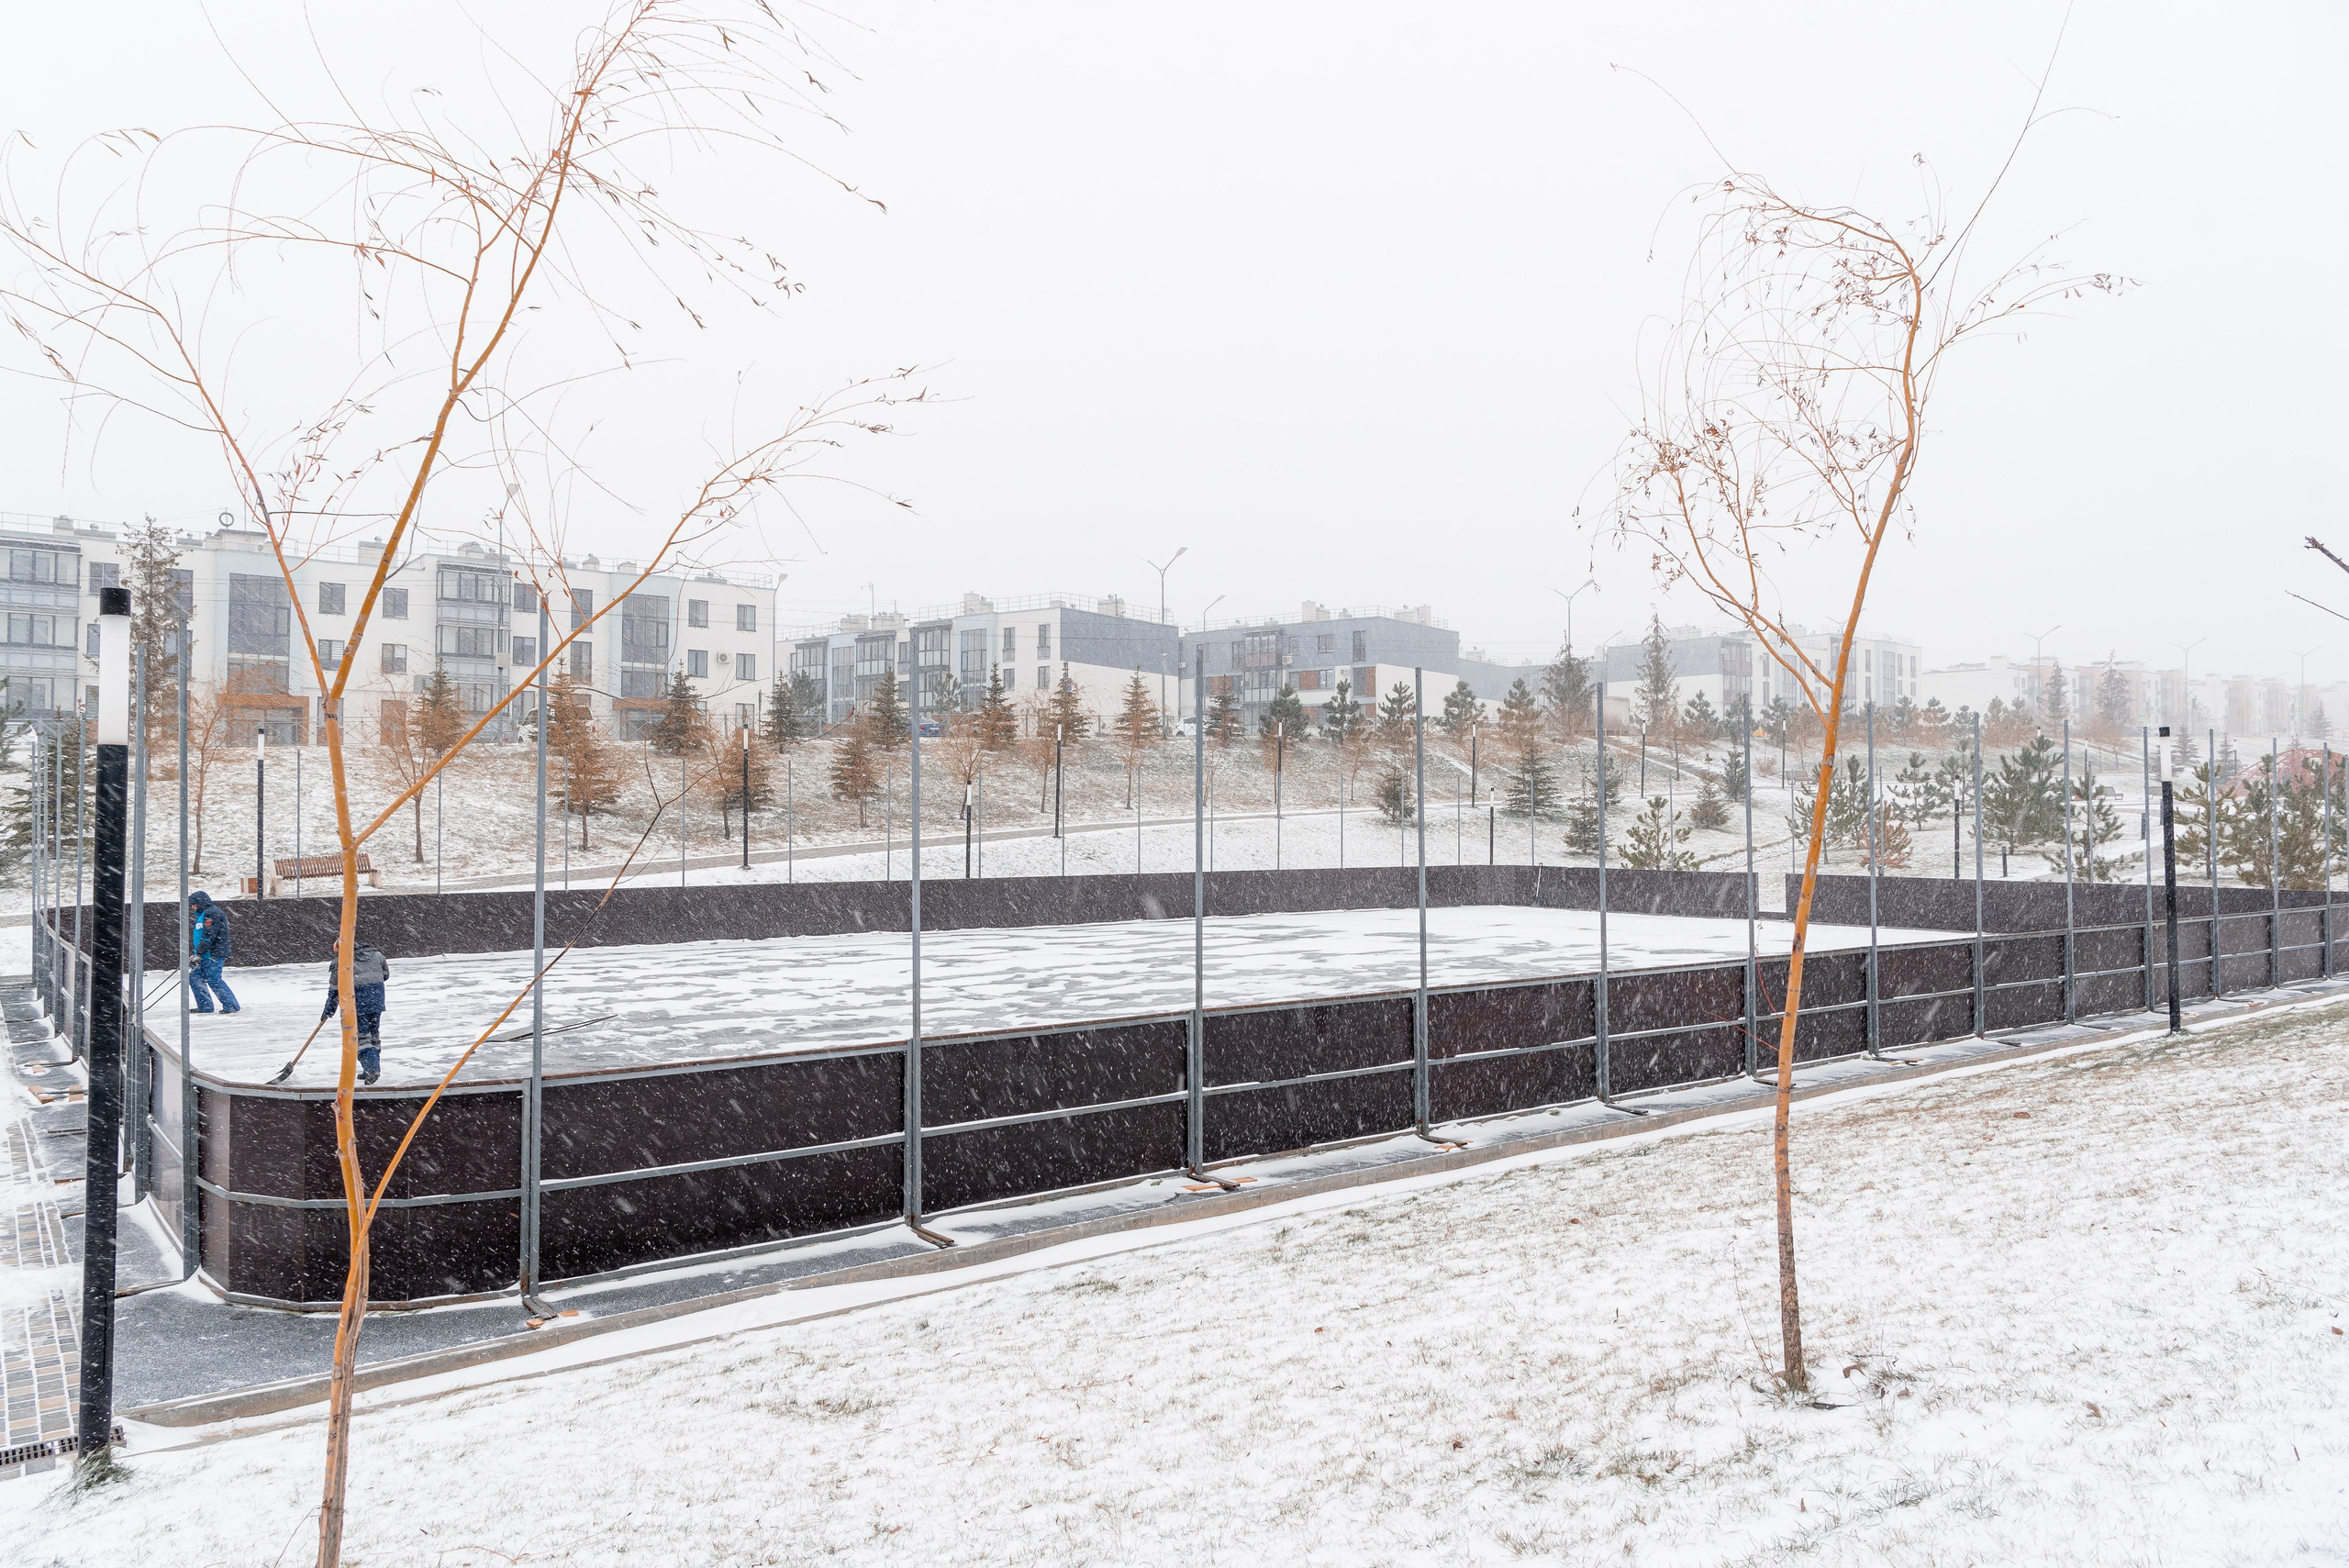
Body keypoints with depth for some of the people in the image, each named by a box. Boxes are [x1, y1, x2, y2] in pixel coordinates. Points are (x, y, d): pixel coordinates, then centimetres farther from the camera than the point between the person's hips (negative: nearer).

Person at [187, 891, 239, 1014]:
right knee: (195, 977, 9)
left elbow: (208, 936, -21)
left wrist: (198, 953, -21)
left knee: (214, 980, -13)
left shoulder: (212, 913, -13)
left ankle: (232, 1006, -10)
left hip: (213, 954, -11)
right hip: (205, 955, 11)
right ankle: (205, 1006, 14)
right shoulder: (202, 915, 23)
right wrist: (196, 953, 22)